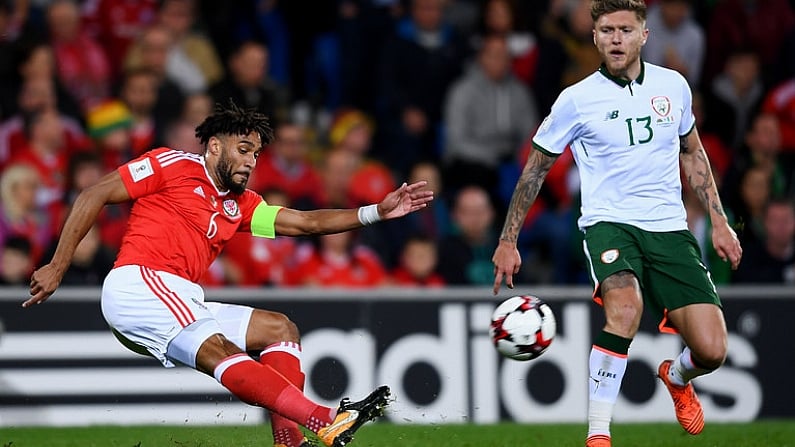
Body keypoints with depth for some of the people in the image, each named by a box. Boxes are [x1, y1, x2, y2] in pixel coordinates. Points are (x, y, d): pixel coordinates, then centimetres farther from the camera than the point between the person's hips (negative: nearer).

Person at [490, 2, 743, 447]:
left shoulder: (673, 85, 6)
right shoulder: (577, 100, -4)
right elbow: (536, 168, 8)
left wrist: (719, 221, 17)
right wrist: (508, 241, 7)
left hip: (670, 228, 3)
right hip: (609, 224, -3)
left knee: (711, 351, -7)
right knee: (625, 308, -36)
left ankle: (676, 376, 32)